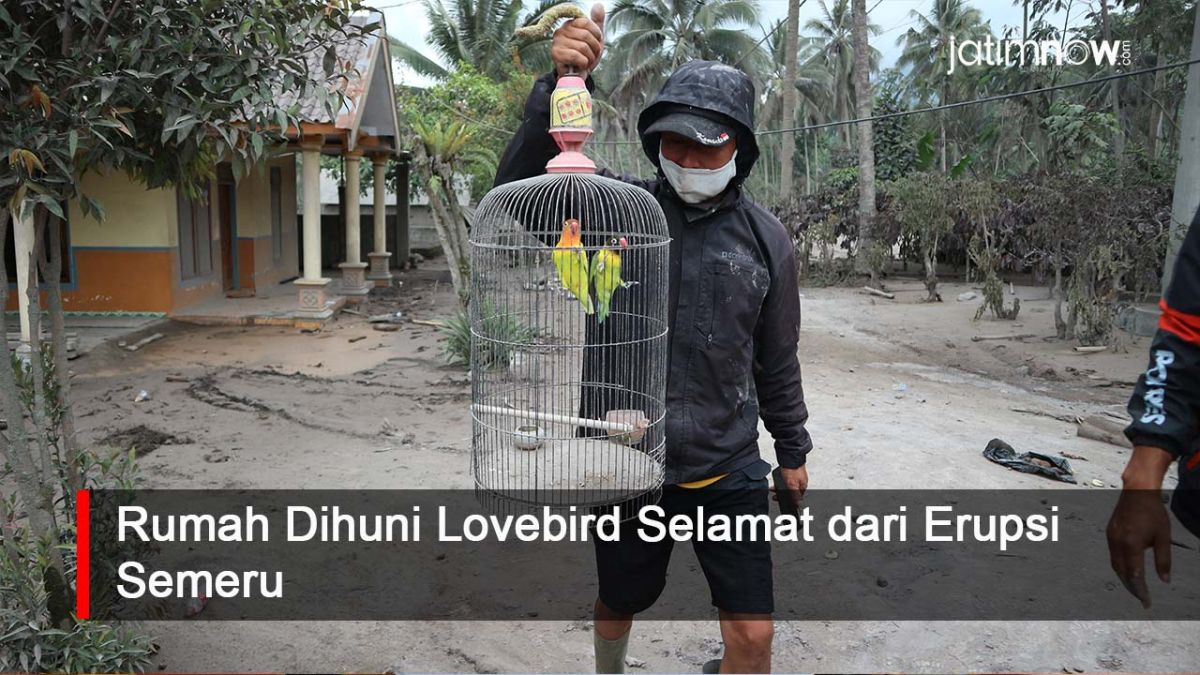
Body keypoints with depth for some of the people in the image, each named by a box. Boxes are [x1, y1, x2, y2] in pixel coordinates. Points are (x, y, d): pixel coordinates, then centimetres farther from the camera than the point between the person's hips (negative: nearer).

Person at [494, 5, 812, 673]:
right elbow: (518, 190, -20)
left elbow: (777, 359, 7)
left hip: (729, 469, 1)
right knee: (618, 604, 21)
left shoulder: (766, 238, -2)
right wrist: (557, 85, -31)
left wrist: (793, 450, 15)